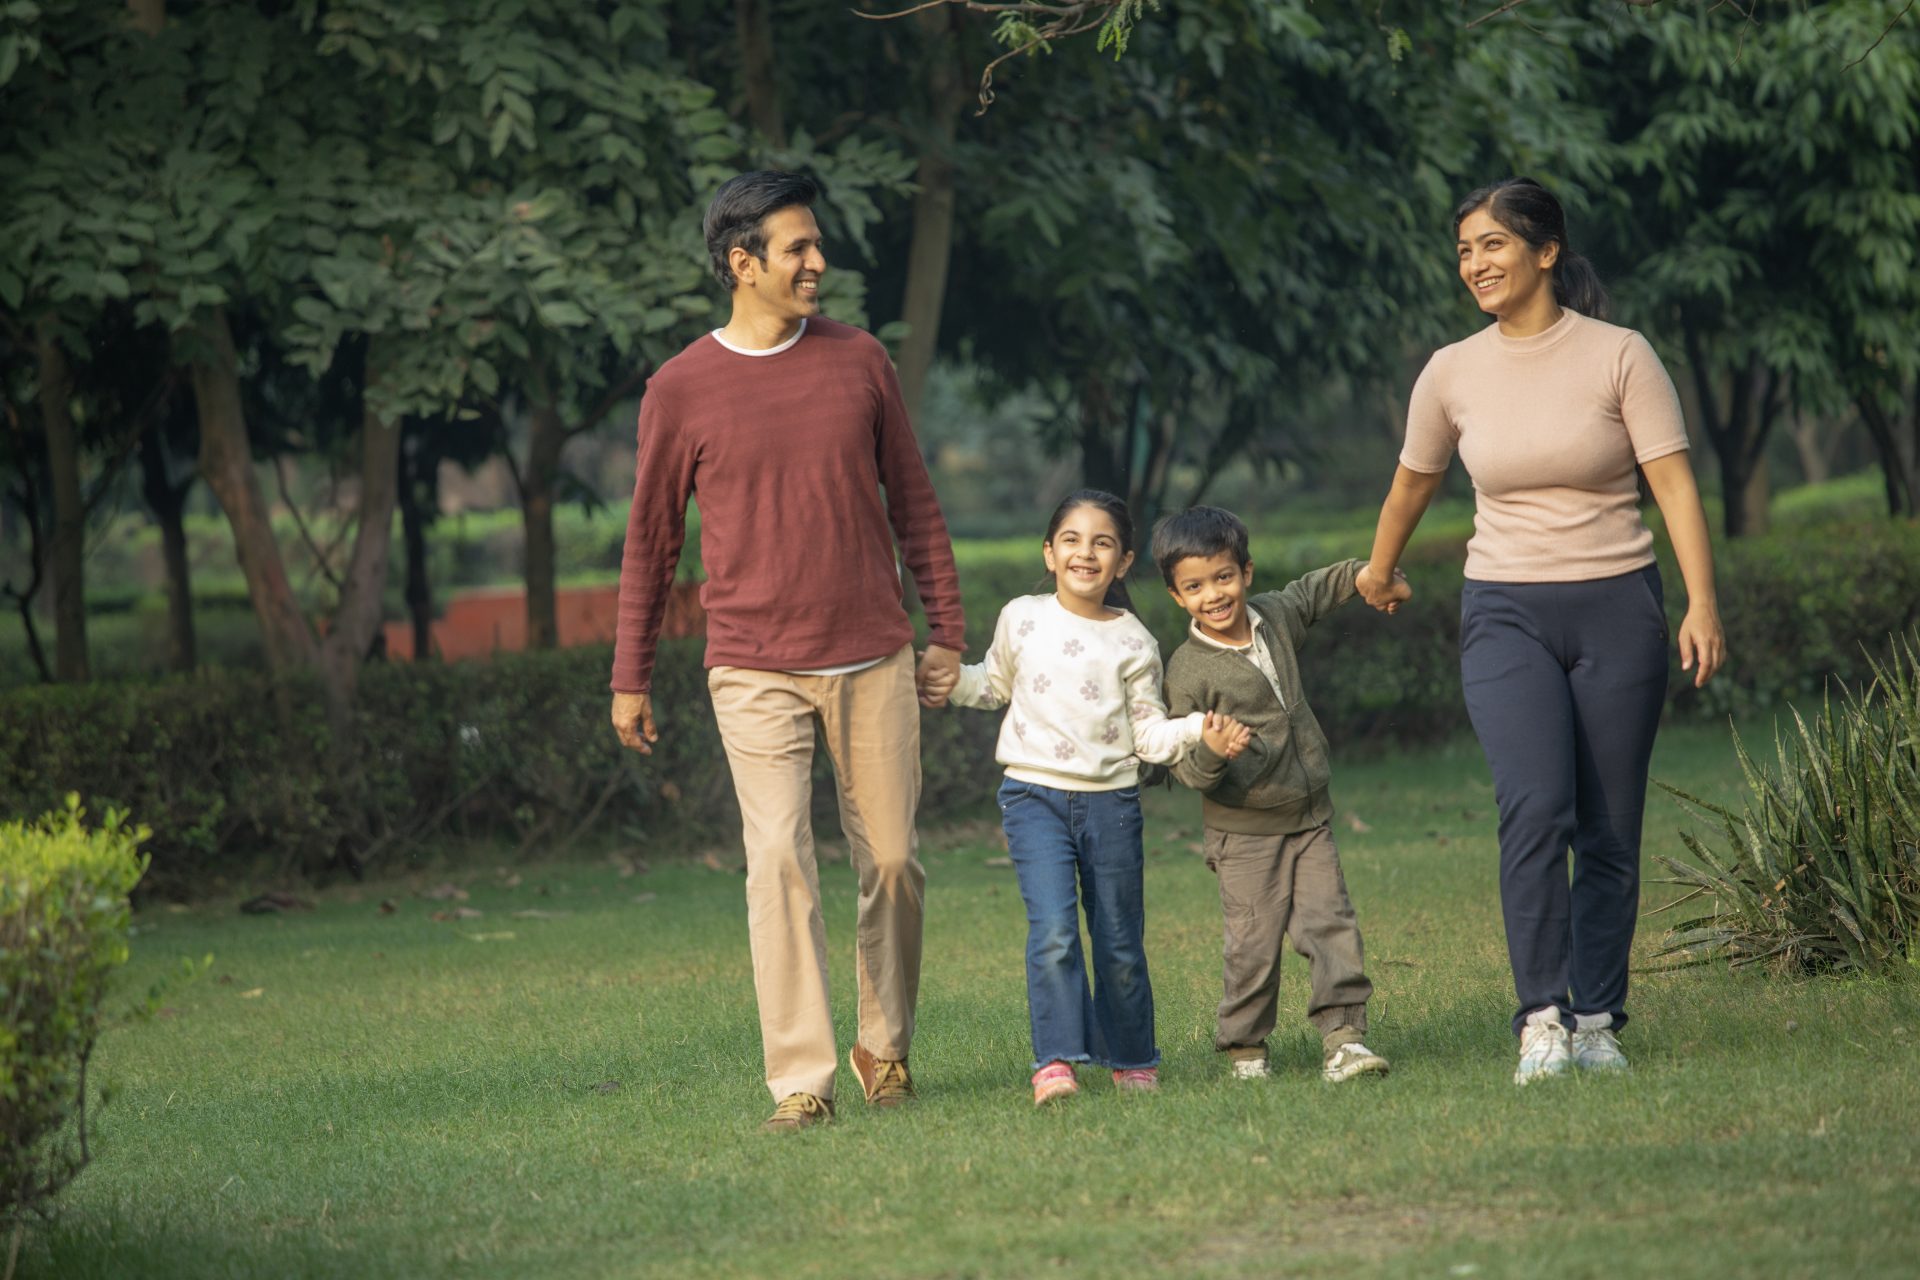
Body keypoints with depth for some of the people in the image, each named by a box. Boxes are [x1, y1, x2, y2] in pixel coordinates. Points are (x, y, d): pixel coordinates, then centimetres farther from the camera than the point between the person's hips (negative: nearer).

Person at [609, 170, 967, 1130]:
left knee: (892, 860, 4)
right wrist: (630, 677, 8)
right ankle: (800, 1081, -11)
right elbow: (650, 539, 7)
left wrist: (946, 629, 10)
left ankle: (886, 1046, 23)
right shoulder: (680, 390, -2)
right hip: (756, 674, -2)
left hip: (873, 662, 2)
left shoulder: (858, 361, 5)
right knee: (779, 860, -12)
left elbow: (912, 503, 12)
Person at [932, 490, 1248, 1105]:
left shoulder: (1133, 642, 2)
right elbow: (994, 685, 21)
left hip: (1111, 800, 1)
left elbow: (1149, 733, 3)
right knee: (1052, 931, -18)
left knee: (1120, 943, 7)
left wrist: (1201, 731, -14)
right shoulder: (1021, 620, 3)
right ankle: (1055, 1061, -17)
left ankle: (1130, 1059, 24)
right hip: (1035, 797, -1)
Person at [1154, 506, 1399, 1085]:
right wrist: (1210, 753, -34)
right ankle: (1245, 1048, 11)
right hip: (1244, 831, -5)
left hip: (1309, 818, 5)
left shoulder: (1276, 617, 3)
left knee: (1331, 922, -5)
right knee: (1254, 942, -4)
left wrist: (1365, 574, 23)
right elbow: (1186, 768, -14)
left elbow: (1311, 591, 28)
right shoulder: (1189, 671, -14)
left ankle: (1343, 1034, -5)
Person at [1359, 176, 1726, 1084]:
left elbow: (1673, 481, -7)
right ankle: (1541, 1019, -19)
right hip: (1505, 614, 1)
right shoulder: (1452, 373, 5)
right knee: (1535, 808, -19)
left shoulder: (1619, 356, -3)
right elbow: (1413, 483, 22)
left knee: (1610, 832, 1)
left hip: (1616, 608, -1)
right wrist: (1378, 573, 35)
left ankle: (1597, 1024, 10)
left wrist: (1702, 603, -16)